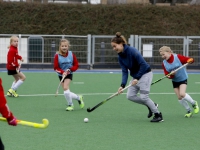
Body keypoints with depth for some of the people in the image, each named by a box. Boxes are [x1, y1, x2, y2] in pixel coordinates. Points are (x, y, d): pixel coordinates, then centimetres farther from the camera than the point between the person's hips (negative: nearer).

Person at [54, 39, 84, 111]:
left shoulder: (71, 54, -10)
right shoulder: (57, 56, -12)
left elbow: (76, 65, -3)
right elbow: (56, 68, -9)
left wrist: (70, 70, -20)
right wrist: (62, 72, -26)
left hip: (69, 74, -2)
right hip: (61, 75, 2)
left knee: (65, 88, -21)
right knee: (66, 93, 2)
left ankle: (70, 105, -4)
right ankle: (79, 98, 28)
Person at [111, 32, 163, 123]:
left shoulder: (132, 51, -24)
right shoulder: (120, 57, -2)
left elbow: (143, 64, -24)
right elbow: (125, 71, -5)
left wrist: (137, 78, -25)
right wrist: (122, 85, -18)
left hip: (145, 73, -8)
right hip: (135, 76, 8)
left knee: (144, 96, -13)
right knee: (130, 96, 1)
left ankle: (158, 115, 2)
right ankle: (151, 105, 17)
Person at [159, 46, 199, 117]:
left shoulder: (178, 57, -18)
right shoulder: (164, 63, -7)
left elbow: (190, 59, -13)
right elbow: (167, 75, -6)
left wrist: (189, 61, -37)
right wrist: (171, 74, -28)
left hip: (183, 79, -4)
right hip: (175, 81, 5)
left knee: (182, 94, -23)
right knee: (179, 98, 2)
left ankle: (194, 103, 4)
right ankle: (189, 111, 22)